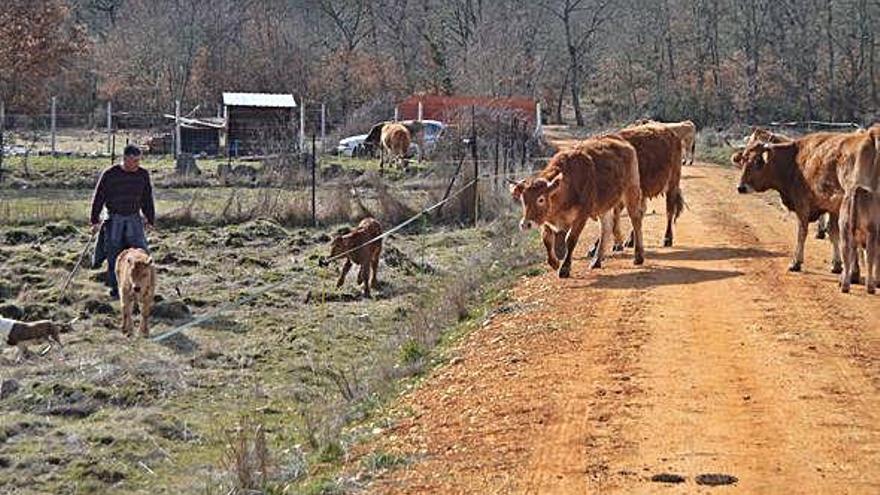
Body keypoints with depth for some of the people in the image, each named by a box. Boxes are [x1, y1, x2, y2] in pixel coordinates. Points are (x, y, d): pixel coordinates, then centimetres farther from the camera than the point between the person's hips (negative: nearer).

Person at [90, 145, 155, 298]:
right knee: (114, 254, 2)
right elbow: (98, 198, -2)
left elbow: (147, 199, 13)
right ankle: (115, 287, 12)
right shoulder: (109, 175, -8)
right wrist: (95, 221, -2)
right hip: (114, 219, -2)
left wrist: (150, 220, 14)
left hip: (134, 218, 2)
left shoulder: (143, 175, 2)